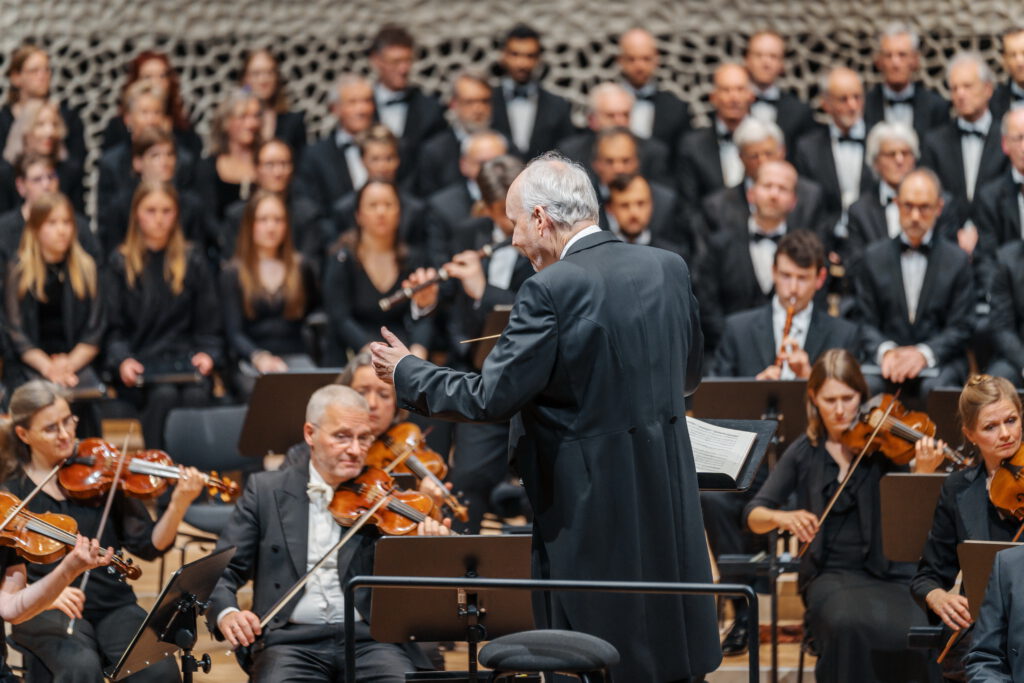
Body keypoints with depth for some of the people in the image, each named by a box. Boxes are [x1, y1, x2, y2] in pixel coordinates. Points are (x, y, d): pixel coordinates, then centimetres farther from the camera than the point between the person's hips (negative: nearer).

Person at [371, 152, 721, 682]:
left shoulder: (553, 290, -16)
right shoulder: (668, 268, 4)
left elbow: (490, 399, -15)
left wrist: (405, 373, 0)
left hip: (592, 514, -6)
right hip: (670, 513, 7)